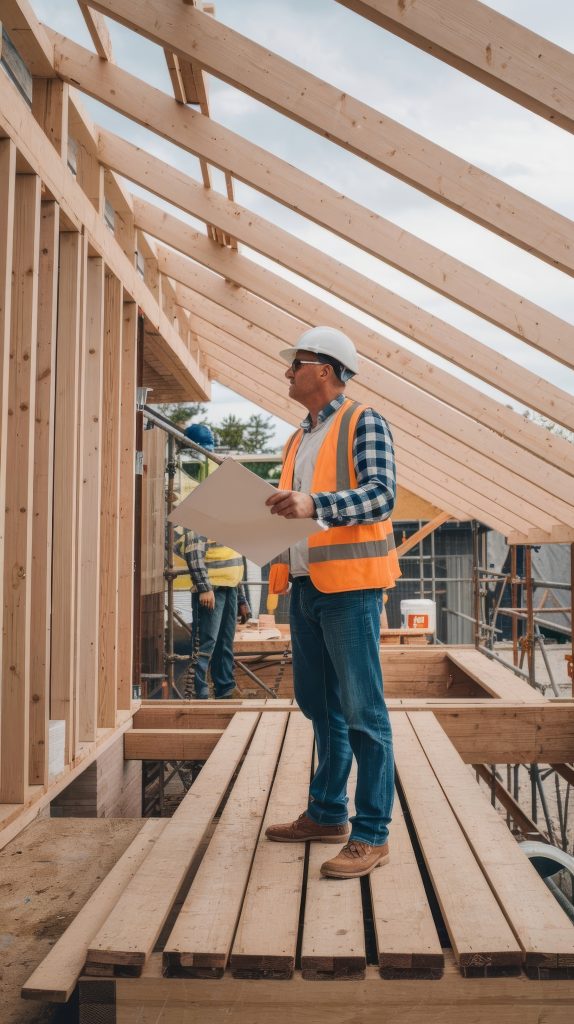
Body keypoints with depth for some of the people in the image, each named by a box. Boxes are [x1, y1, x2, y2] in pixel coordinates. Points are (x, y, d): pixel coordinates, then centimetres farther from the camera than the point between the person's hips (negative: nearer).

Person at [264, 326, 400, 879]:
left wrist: (315, 505, -30)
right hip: (305, 584, 8)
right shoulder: (298, 439, 20)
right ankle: (327, 814, 28)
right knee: (319, 706, 15)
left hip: (349, 584, -8)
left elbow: (381, 493, -17)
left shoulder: (363, 422, -4)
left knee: (361, 711, -3)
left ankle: (372, 833, 6)